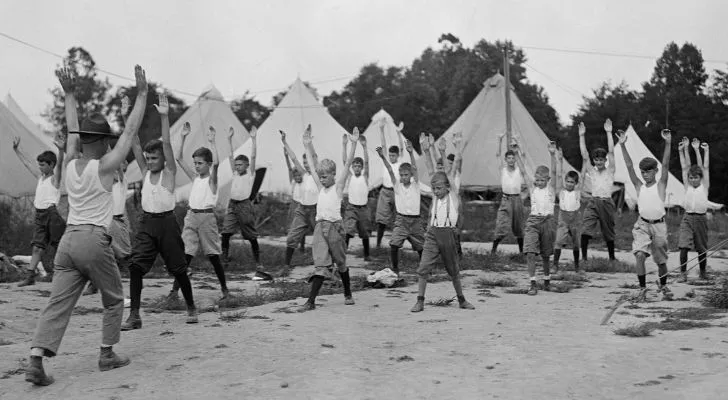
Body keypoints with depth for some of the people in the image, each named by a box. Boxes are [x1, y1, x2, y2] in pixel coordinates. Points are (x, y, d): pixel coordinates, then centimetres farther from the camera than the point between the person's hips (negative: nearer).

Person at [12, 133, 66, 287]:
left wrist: (61, 149, -42)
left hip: (51, 213, -7)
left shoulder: (54, 178, -5)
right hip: (39, 215, 7)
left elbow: (59, 164, -24)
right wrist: (16, 149, 32)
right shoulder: (40, 176, 16)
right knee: (37, 246, 3)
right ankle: (30, 276, 1)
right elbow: (26, 162, 27)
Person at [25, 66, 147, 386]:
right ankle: (107, 355, 16)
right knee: (114, 300, 14)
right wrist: (142, 94, 0)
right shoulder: (104, 166, -7)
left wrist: (69, 94, 32)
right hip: (94, 241, -5)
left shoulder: (70, 164, 8)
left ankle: (36, 361, -11)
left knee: (57, 305, 0)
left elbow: (72, 130, 23)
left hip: (67, 240, 5)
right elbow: (130, 131, -5)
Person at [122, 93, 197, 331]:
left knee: (178, 268, 5)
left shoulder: (169, 173, -3)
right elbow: (135, 146, 2)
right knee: (135, 267, -9)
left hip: (167, 222, -4)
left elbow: (166, 144, -15)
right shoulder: (145, 172, 8)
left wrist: (164, 117, -24)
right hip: (146, 223, 4)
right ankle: (134, 315, -6)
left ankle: (191, 308, 24)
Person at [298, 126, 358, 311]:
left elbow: (348, 164, -8)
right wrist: (308, 145, 18)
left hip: (334, 226, -4)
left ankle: (348, 294, 27)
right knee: (320, 264, -1)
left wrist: (354, 144, -16)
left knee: (340, 262, 9)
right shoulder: (321, 187, 13)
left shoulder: (338, 186, 0)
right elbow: (313, 164, 19)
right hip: (320, 227, 4)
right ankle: (311, 301, -7)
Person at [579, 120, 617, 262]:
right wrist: (581, 135, -4)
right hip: (593, 203, 1)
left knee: (608, 233, 10)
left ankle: (612, 258, 27)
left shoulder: (610, 170, 6)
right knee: (585, 230, -16)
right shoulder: (591, 171, 11)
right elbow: (584, 155, 3)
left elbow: (611, 152, -4)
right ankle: (583, 257, -12)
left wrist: (609, 132, -10)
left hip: (606, 203, -1)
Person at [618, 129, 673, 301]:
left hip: (658, 225, -1)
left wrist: (668, 142, -22)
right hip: (642, 225, 1)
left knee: (661, 260, 8)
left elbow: (665, 165, -11)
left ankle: (664, 287, 31)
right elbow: (629, 166, -2)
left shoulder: (660, 185, 0)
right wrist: (622, 145, -10)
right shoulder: (639, 186, 5)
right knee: (640, 256, -15)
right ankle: (642, 288, -4)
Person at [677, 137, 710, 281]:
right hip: (687, 218, 1)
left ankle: (703, 272, 27)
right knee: (683, 246, -12)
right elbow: (685, 167, 4)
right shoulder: (688, 186, 8)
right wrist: (684, 150, 0)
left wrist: (698, 150, -4)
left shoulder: (704, 186, 5)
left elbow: (704, 168, -1)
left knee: (701, 249, 8)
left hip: (700, 218, -1)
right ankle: (683, 273, -8)